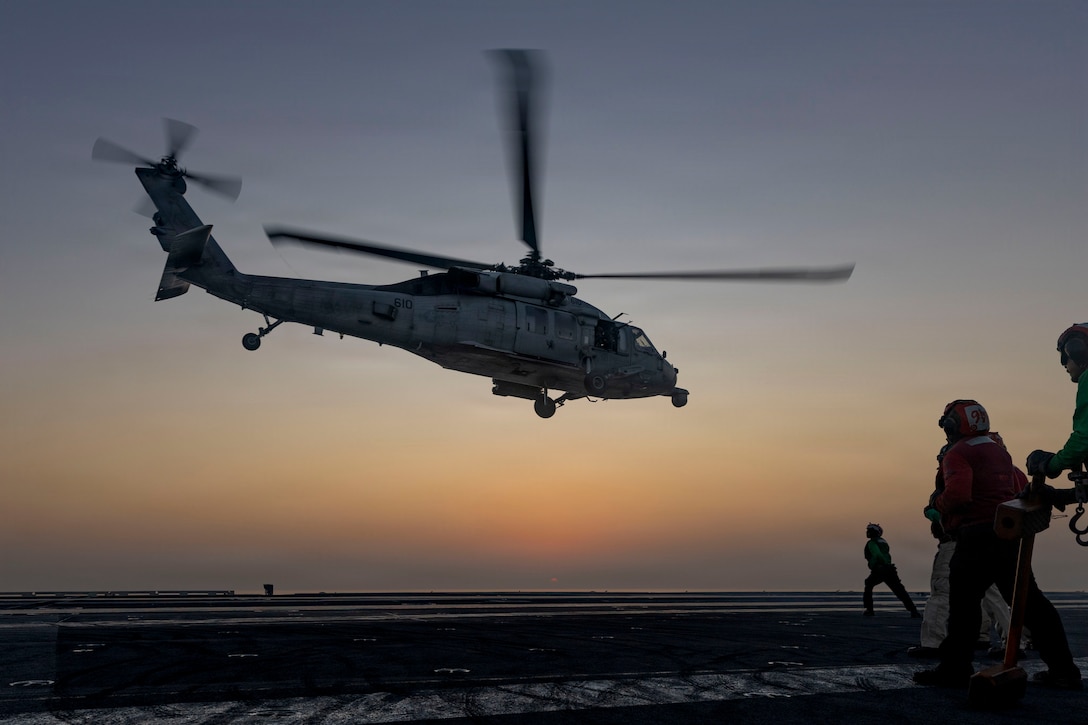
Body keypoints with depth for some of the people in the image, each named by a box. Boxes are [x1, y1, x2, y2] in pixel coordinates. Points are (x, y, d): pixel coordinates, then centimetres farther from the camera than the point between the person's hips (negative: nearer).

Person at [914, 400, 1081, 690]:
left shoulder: (957, 454, -7)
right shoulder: (999, 452, 21)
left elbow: (957, 495, -22)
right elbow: (1021, 488, 26)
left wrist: (938, 502, -3)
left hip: (978, 537, -8)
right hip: (1010, 535, 8)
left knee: (963, 603, -2)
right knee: (1029, 601, 9)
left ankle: (955, 669, -1)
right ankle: (1064, 670, 10)